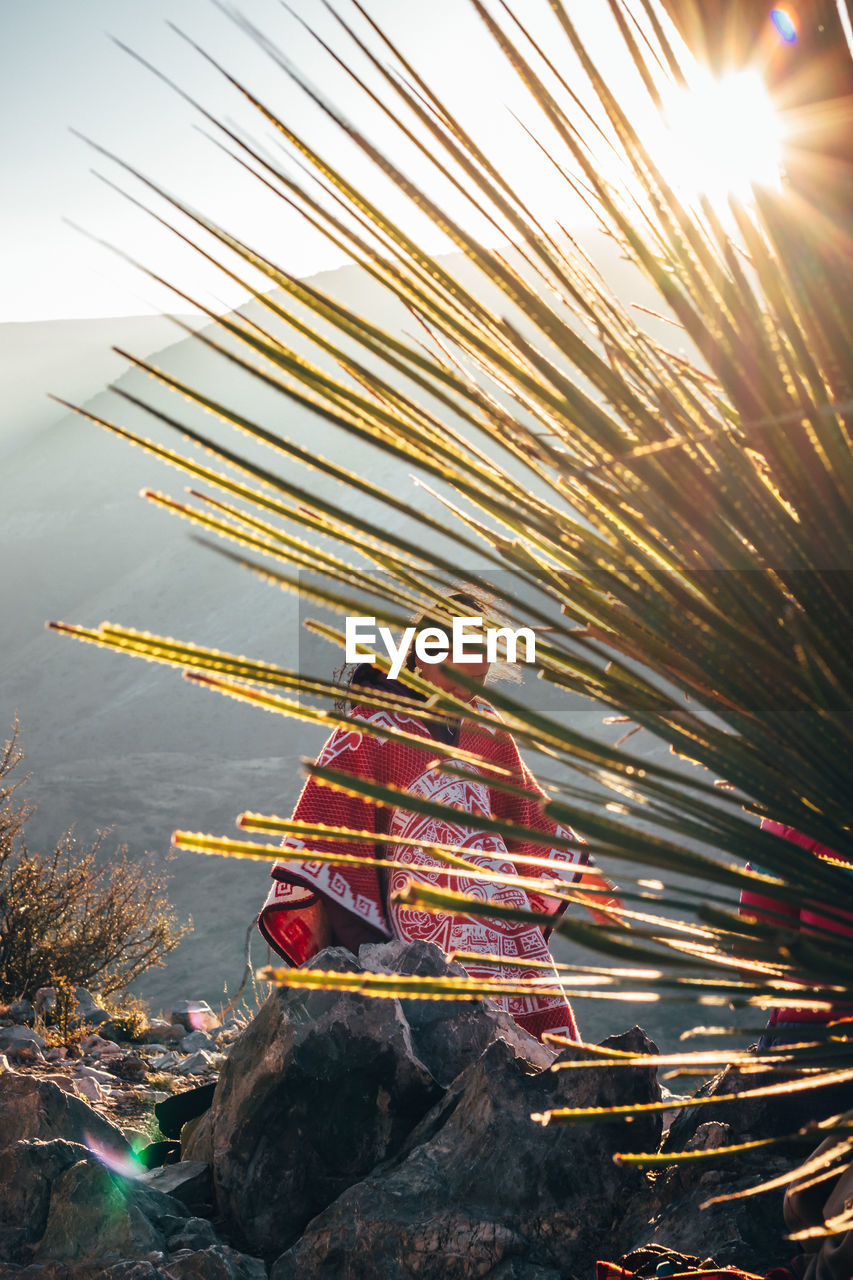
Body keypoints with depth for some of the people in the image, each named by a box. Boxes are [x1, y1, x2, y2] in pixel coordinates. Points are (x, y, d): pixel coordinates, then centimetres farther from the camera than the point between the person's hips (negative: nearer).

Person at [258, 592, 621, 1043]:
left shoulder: (484, 725, 12)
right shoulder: (371, 726, -4)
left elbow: (526, 806, 22)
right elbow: (325, 813, -5)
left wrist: (585, 877, 24)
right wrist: (309, 908, -12)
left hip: (502, 907, 5)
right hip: (425, 918, -5)